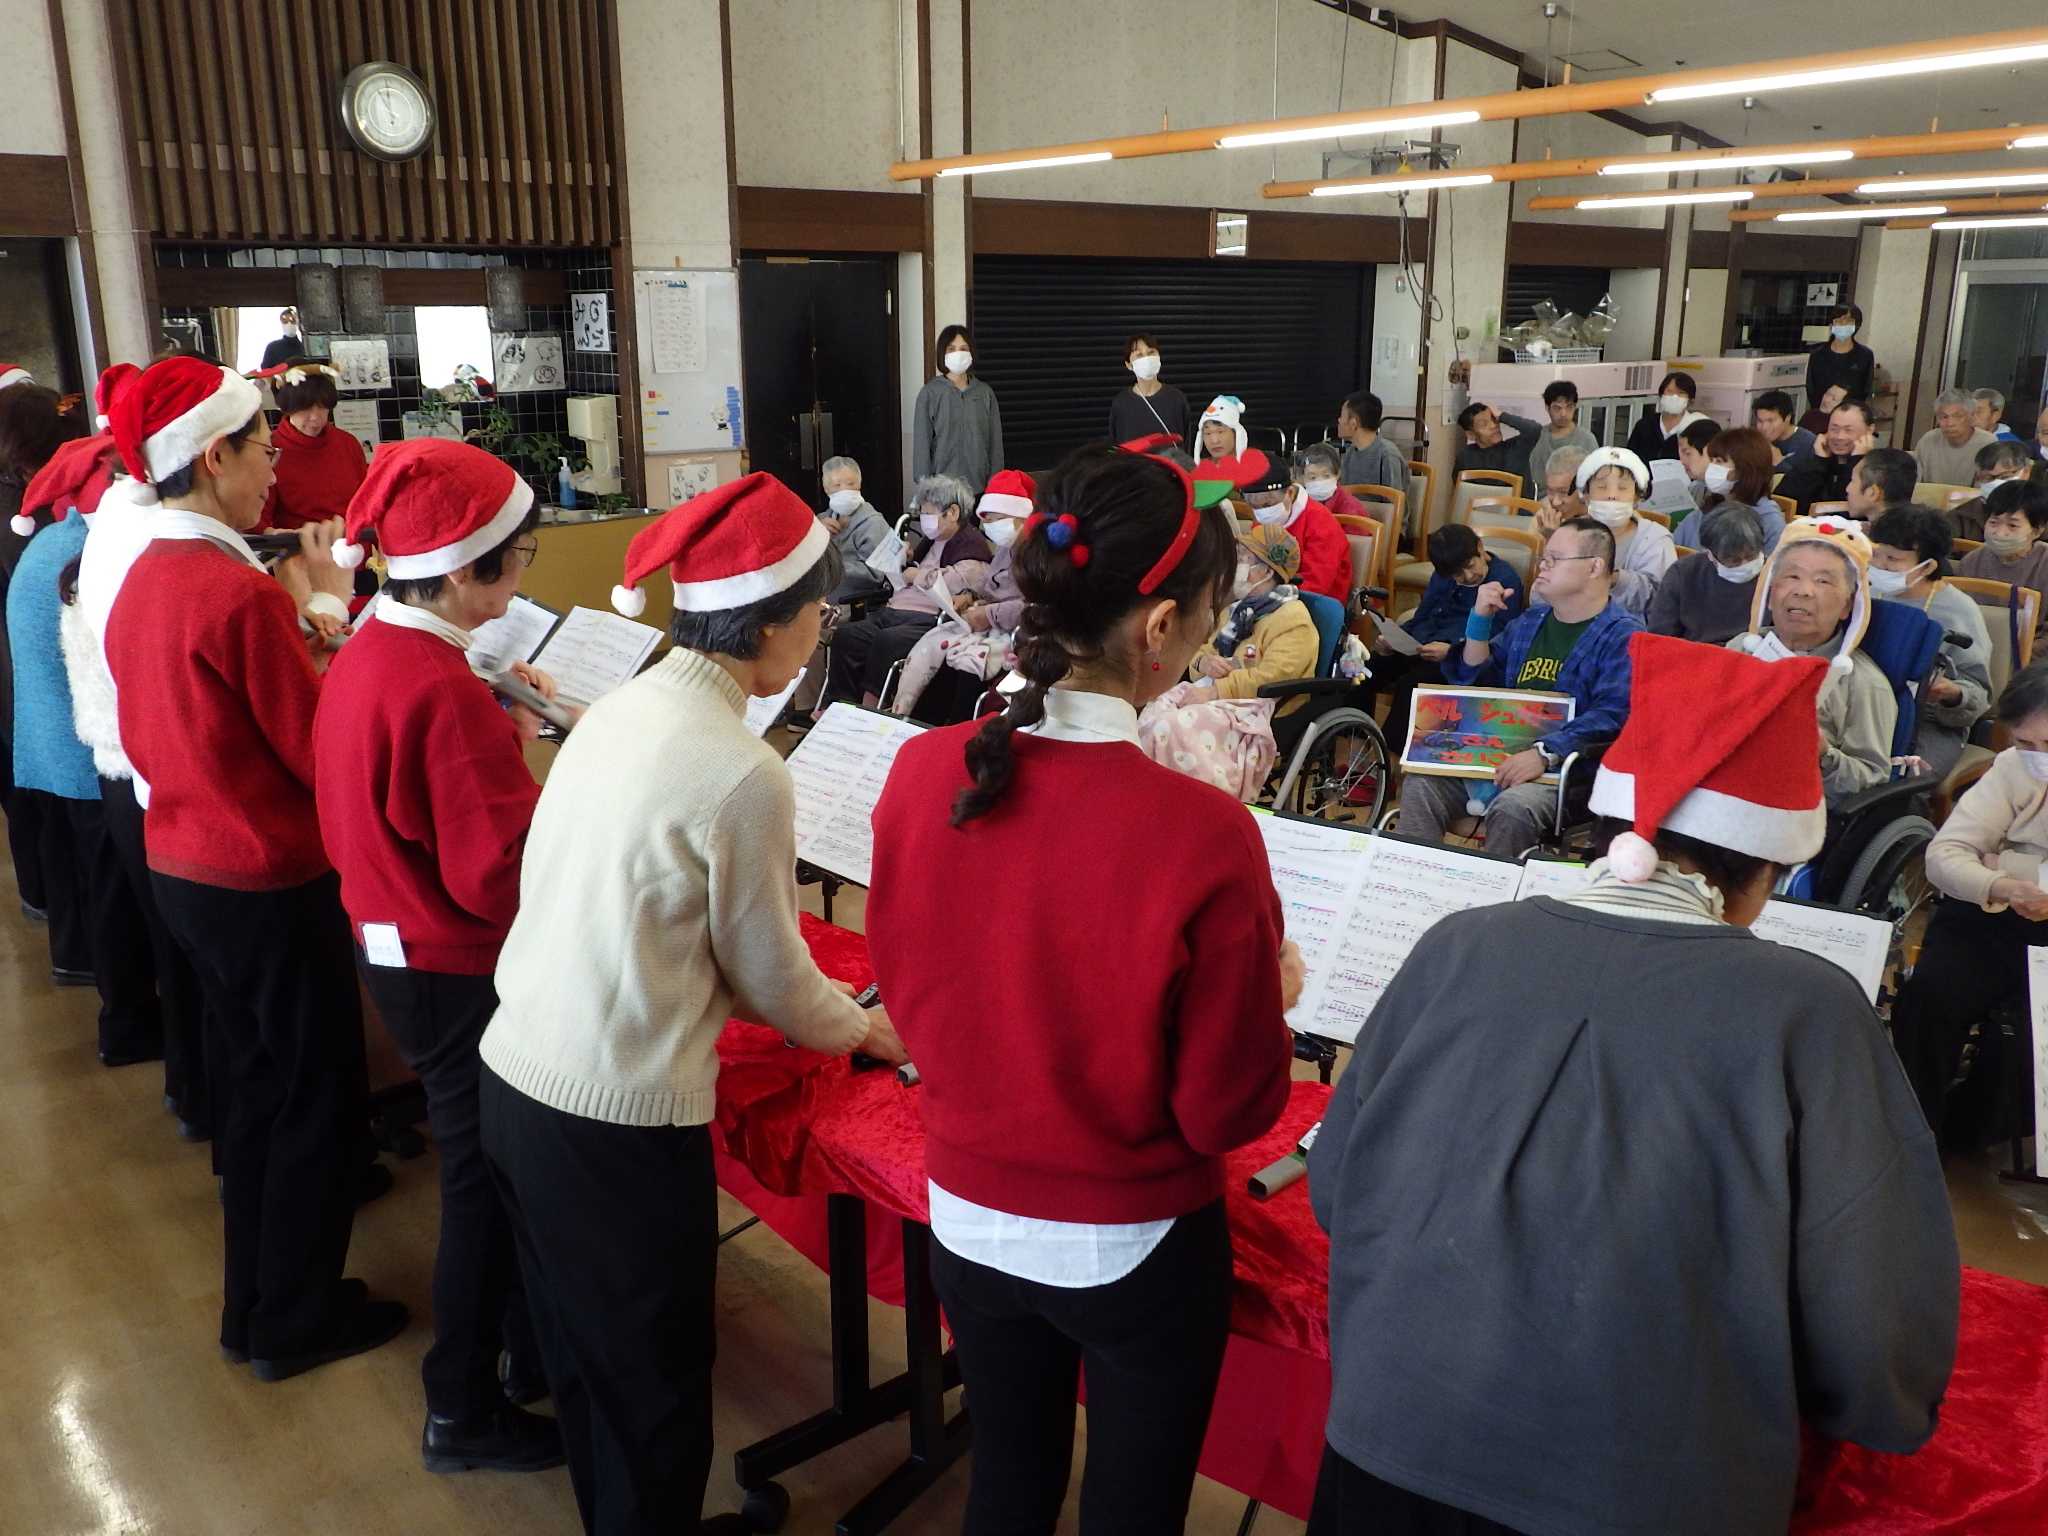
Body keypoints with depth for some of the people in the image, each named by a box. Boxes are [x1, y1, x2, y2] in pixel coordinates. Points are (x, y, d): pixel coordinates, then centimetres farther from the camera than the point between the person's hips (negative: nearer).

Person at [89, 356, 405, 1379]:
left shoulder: (136, 571, 5)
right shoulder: (242, 592, -23)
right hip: (268, 881, -9)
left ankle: (255, 1305, 35)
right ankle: (296, 1322, 23)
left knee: (259, 1082, 22)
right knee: (321, 1098, 8)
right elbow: (328, 753, -18)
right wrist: (332, 616, -9)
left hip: (183, 864, 9)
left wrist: (300, 618, 6)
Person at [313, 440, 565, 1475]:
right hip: (457, 968, -10)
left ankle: (521, 1337, 44)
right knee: (485, 1176, 8)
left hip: (395, 942, 10)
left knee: (484, 1159, 24)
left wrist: (502, 731, 3)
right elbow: (500, 875, -27)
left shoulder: (367, 651, 2)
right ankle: (463, 1412, 26)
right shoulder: (444, 691, -28)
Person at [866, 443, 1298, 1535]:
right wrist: (1269, 996, 2)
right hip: (1133, 1249, -4)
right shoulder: (1201, 832, -27)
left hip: (969, 1221, 4)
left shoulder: (924, 773, -14)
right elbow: (1229, 1110, -16)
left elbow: (906, 998, 2)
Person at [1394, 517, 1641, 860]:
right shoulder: (1531, 621, 20)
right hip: (1495, 753, 7)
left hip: (1563, 767, -7)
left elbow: (1613, 715, -20)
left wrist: (1545, 754, -30)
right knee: (1421, 782, -15)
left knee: (1513, 805, -35)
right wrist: (1480, 620, 7)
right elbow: (1472, 682, 22)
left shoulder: (1623, 636, -5)